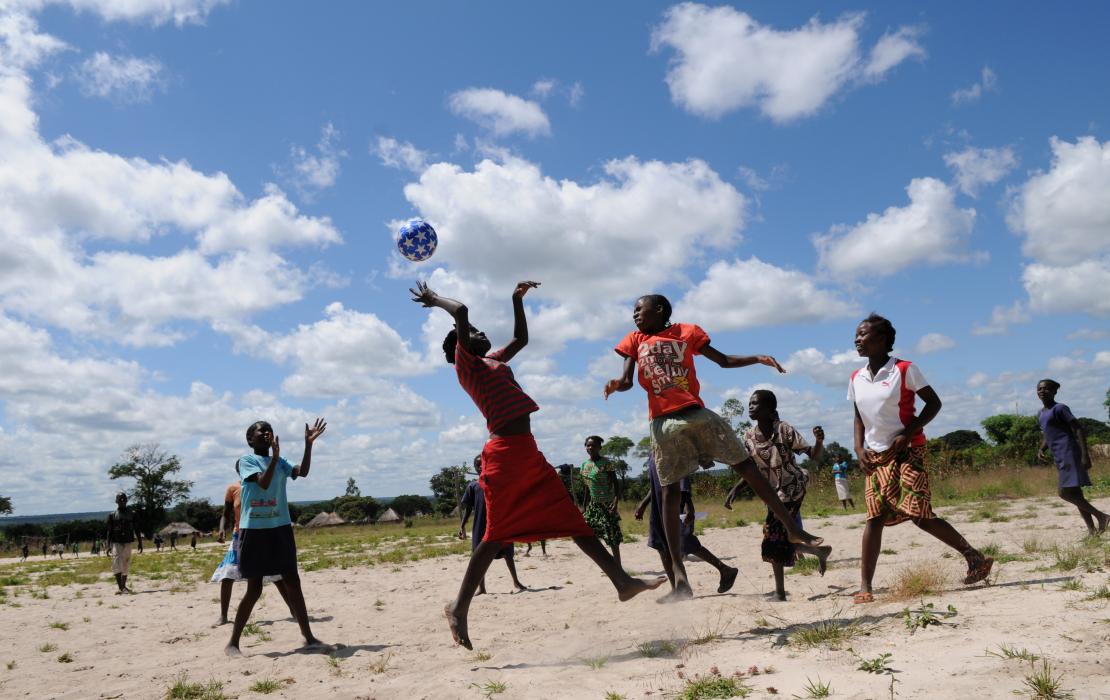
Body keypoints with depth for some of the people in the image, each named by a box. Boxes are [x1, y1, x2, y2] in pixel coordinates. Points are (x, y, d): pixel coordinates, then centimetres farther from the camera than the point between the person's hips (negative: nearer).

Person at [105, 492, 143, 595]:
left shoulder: (132, 514, 6)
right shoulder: (112, 515, 2)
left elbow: (136, 529, 8)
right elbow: (109, 531, 3)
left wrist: (140, 543, 3)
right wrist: (108, 546, -5)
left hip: (128, 543, 2)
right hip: (116, 543, -2)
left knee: (126, 566, 8)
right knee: (117, 564, -15)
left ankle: (124, 587, 19)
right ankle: (120, 588, -20)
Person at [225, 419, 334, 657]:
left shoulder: (280, 462, 12)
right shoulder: (246, 460, -4)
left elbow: (302, 472, -6)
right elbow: (263, 483, -19)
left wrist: (308, 444, -12)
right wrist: (274, 457, -29)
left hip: (281, 527, 5)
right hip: (254, 529, -5)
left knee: (293, 582, 5)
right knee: (254, 588, -1)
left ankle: (309, 639, 9)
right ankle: (232, 643, 13)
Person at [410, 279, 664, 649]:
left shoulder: (494, 360, 24)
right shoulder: (465, 364, 0)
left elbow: (521, 338, 38)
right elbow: (461, 313, -12)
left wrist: (518, 299, 36)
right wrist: (434, 299, 4)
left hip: (528, 453, 9)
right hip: (505, 455, -9)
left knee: (573, 520, 8)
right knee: (497, 536, -6)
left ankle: (622, 581, 11)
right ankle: (459, 608, 5)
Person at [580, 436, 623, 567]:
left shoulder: (605, 462, -11)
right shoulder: (584, 465, 8)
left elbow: (616, 483, -14)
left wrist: (616, 501, -26)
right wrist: (585, 507, 15)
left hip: (607, 504, -7)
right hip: (594, 504, 7)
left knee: (612, 538, -7)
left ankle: (618, 566, -1)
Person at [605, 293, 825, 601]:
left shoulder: (687, 332, 8)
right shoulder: (635, 340, 10)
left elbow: (724, 360, 11)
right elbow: (627, 381, 3)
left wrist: (757, 358, -5)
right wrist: (615, 384, -21)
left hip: (697, 414, 0)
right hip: (664, 423, 0)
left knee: (748, 468, 2)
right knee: (670, 493, -2)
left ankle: (793, 529, 14)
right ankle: (680, 579, -3)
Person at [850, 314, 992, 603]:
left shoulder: (905, 370, -9)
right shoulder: (856, 379, 7)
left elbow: (933, 403, -6)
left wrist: (907, 433, -16)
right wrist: (859, 448, 2)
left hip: (906, 452, -5)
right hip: (876, 457, 5)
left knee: (920, 515, -11)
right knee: (875, 517, -1)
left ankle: (976, 558, 7)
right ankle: (865, 586, -1)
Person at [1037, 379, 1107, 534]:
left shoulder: (1060, 408, -7)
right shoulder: (1040, 414, 18)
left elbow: (1078, 429, -12)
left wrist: (1085, 455, -20)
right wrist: (1041, 450, 7)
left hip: (1069, 455, -9)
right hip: (1059, 458, 9)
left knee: (1065, 493, -15)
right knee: (1074, 494, 6)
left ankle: (1101, 516, -7)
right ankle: (1092, 530, 8)